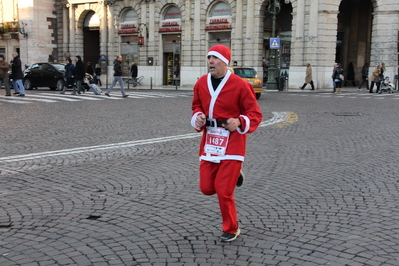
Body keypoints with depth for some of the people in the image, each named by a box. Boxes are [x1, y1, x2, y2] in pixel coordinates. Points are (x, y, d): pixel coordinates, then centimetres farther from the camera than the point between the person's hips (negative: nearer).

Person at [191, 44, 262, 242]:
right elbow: (197, 106, 20)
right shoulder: (201, 83, 5)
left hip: (232, 142, -5)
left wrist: (239, 122, -25)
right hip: (209, 141, 6)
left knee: (223, 190, -6)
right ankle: (233, 177, 38)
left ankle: (231, 230, 18)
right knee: (207, 188, 6)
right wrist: (198, 117, -2)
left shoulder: (240, 85, -11)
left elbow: (255, 114, -6)